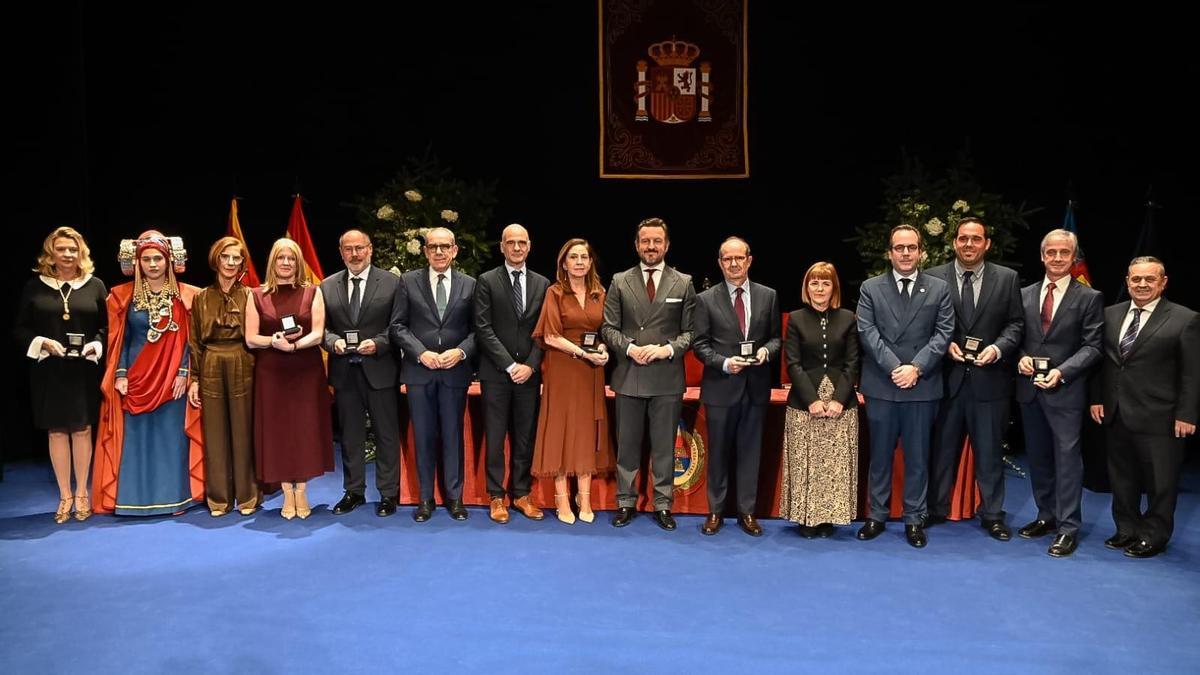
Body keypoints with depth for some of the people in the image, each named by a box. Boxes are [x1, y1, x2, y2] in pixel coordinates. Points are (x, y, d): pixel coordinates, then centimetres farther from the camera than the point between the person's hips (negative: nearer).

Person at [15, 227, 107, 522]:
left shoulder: (95, 285, 3)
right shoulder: (35, 287, 3)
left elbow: (108, 325, 5)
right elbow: (20, 328, 5)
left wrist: (96, 345, -12)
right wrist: (41, 343, -12)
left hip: (85, 370, 0)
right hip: (49, 370, 0)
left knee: (82, 430, 4)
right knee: (57, 431, 5)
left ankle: (81, 493, 17)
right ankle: (65, 496, 15)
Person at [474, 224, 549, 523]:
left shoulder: (542, 284, 9)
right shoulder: (487, 281, 0)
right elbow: (483, 329, -6)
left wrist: (531, 365, -7)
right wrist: (509, 365, -11)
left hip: (529, 372, 3)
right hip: (496, 372, -3)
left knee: (526, 436, 7)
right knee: (496, 437, 3)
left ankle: (521, 493, 17)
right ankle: (496, 496, 12)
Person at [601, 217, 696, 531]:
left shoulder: (683, 283, 4)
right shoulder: (620, 281, 5)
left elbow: (691, 331, 2)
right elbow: (608, 327, 3)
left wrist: (668, 349, -14)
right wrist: (630, 348, -13)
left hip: (668, 378, 0)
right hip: (629, 376, 1)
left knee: (664, 446, 6)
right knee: (627, 444, 9)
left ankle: (663, 505, 17)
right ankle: (626, 503, 20)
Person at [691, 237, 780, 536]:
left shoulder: (768, 296, 5)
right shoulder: (706, 299, -1)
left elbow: (776, 337, 9)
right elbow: (700, 343, -1)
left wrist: (767, 351, -12)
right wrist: (724, 363, -16)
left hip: (756, 387, 2)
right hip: (720, 387, -1)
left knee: (750, 451, 9)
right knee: (718, 452, 8)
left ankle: (747, 512, 20)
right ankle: (715, 511, 21)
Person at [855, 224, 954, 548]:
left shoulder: (939, 288, 6)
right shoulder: (870, 288, 4)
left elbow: (943, 333, -1)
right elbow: (867, 332, -5)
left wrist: (916, 367, -14)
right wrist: (894, 368, -15)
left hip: (922, 386, 0)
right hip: (881, 386, 0)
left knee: (917, 457, 7)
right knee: (880, 455, 9)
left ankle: (914, 519, 18)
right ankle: (877, 515, 20)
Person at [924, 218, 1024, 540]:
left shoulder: (1007, 278, 3)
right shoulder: (934, 277, 0)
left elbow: (1016, 323, 3)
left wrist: (998, 348, -13)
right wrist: (945, 345, -12)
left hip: (989, 377, 0)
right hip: (948, 376, 0)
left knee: (990, 450, 9)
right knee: (943, 447, 11)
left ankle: (992, 514, 22)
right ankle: (936, 509, 24)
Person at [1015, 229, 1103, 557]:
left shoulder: (1089, 297, -2)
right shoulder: (1025, 294, 10)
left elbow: (1092, 346, -6)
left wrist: (1062, 371, -18)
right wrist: (1021, 358, -8)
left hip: (1066, 391, -4)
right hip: (1029, 388, 5)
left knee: (1067, 458, -2)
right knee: (1038, 456, 13)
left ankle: (1067, 528, 4)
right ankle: (1046, 516, 26)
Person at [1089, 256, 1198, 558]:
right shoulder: (1110, 314, 8)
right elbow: (1101, 360, 12)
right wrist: (1097, 398, 6)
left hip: (1158, 418, -5)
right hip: (1116, 415, 5)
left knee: (1160, 481, 6)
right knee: (1122, 477, 14)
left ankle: (1154, 536, 20)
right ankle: (1127, 530, 28)